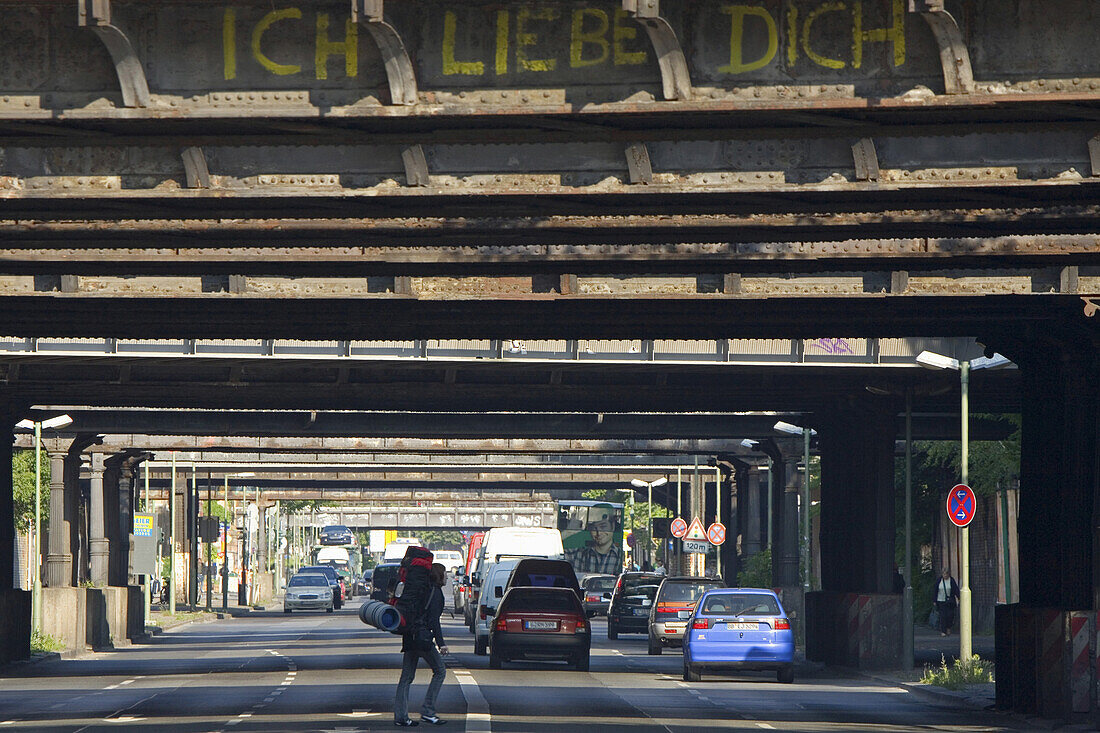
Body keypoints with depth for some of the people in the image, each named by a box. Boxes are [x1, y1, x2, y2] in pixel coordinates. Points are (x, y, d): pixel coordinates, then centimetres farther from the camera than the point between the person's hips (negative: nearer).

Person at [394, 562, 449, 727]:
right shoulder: (436, 592, -7)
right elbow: (433, 620, -14)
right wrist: (441, 644, -16)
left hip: (409, 637, 8)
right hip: (422, 636, -8)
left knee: (407, 677, 8)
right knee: (440, 671, 3)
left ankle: (400, 716, 6)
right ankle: (427, 712, -1)